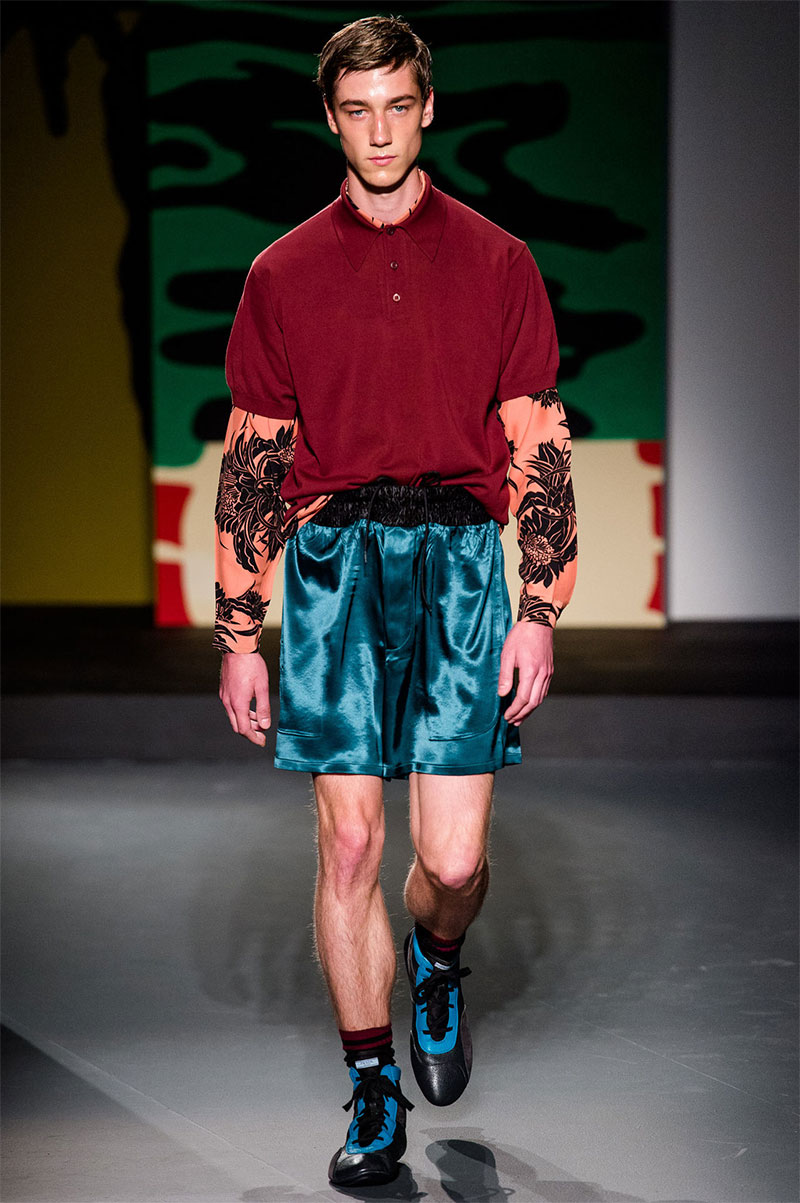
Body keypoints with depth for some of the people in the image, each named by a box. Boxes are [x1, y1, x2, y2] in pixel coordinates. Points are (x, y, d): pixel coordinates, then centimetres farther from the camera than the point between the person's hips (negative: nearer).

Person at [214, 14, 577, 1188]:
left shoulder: (498, 264, 8)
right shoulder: (282, 275, 10)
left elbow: (539, 447, 7)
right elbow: (250, 460, 11)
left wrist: (540, 611, -1)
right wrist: (238, 635, 7)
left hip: (459, 559, 0)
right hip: (332, 562, 1)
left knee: (454, 860, -3)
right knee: (349, 840, -2)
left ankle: (437, 961, 33)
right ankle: (373, 1089, 13)